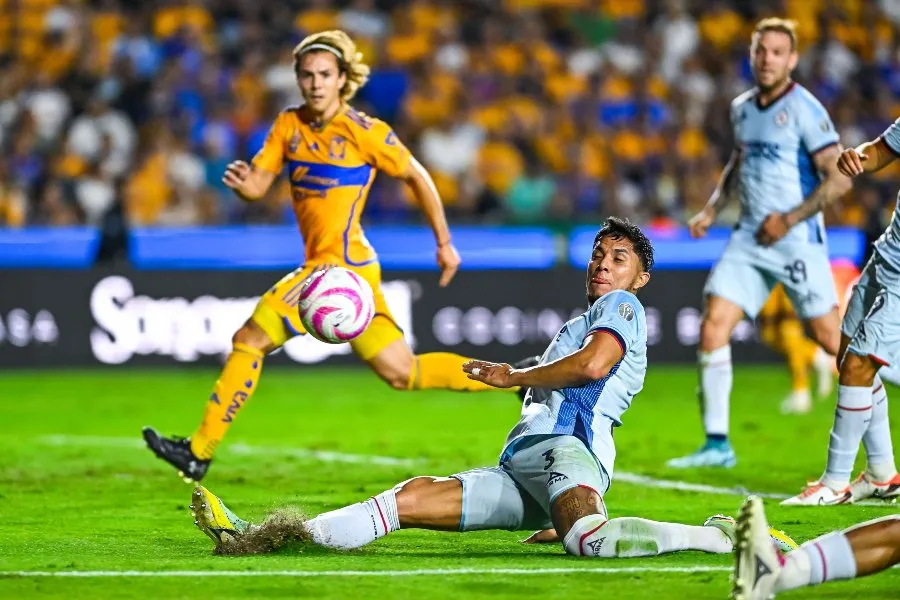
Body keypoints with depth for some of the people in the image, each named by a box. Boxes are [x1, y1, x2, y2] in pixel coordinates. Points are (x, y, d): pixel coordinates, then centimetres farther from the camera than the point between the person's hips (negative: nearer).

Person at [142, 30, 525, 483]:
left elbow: (417, 176, 2)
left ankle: (199, 451, -4)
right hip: (328, 266, 8)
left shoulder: (364, 132, -8)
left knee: (249, 339, -11)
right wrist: (240, 181, -18)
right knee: (402, 373, 11)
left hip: (341, 266, -8)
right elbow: (259, 185, 6)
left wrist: (445, 243, 7)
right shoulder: (290, 125, 10)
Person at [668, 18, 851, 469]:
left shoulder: (804, 109, -11)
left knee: (828, 335, -8)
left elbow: (839, 178, -13)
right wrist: (712, 209, 16)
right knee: (713, 325, -6)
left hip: (798, 241, -6)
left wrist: (790, 219, -16)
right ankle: (717, 444, -1)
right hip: (749, 238, 6)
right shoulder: (741, 108, 10)